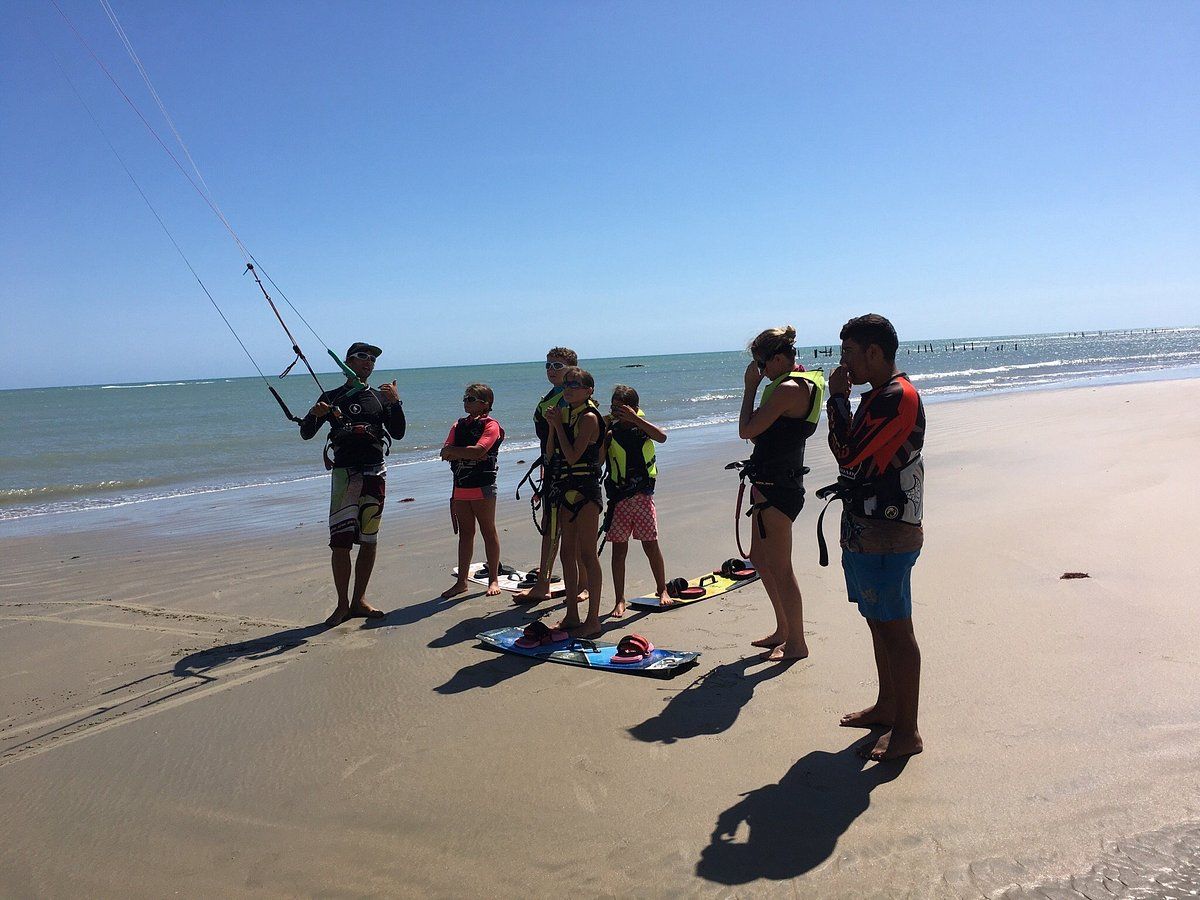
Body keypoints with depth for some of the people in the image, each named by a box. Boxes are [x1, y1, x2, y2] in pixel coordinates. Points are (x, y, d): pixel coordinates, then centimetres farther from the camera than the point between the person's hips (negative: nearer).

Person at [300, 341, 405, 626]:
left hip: (375, 472, 3)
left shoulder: (379, 397, 14)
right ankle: (343, 605, -1)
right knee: (341, 541, -9)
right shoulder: (332, 397, 8)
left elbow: (398, 433, 6)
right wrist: (314, 414, -14)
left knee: (369, 539, 5)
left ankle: (359, 600, 16)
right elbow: (306, 434, 6)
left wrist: (396, 403, -8)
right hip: (345, 472, -3)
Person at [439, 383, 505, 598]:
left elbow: (478, 451, -21)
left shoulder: (490, 425, -6)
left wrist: (452, 451, -9)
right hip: (460, 488, 6)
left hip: (482, 487, -6)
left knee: (489, 532, 3)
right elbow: (445, 453, 4)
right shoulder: (459, 425, 14)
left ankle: (493, 580, 11)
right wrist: (467, 454, -13)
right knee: (465, 533, 11)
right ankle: (461, 581, 16)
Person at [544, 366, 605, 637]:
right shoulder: (566, 414, 12)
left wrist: (558, 425, -13)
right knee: (568, 553, 12)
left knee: (587, 554, -5)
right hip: (566, 490, 9)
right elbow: (553, 453, 11)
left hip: (585, 490, -9)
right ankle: (571, 616, 21)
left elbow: (572, 456, -20)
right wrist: (552, 425, 0)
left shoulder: (589, 417, -12)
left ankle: (593, 620, 2)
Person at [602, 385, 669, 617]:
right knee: (618, 549, 2)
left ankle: (662, 590, 23)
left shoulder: (642, 427, 1)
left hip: (642, 495, -1)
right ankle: (620, 600, 10)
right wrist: (604, 437, -18)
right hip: (618, 497, 1)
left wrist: (635, 419, -28)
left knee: (651, 545, 3)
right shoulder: (611, 430, 1)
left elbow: (662, 437, -21)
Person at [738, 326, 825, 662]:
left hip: (778, 488, -11)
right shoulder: (801, 385, 14)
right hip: (770, 485, 11)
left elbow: (746, 430, -20)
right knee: (760, 558, 20)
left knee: (780, 567, 0)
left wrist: (751, 387, -10)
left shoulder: (789, 389, -19)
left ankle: (796, 643, 14)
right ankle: (783, 630, 33)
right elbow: (758, 433, 15)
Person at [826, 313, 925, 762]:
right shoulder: (879, 396, 15)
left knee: (896, 630, -2)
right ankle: (886, 707, 33)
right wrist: (841, 401, 7)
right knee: (878, 623, 19)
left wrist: (838, 398, -11)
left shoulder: (898, 396, -17)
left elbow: (848, 454, -23)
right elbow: (853, 453, 17)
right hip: (864, 530, 11)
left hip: (887, 536, -11)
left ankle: (906, 731, 8)